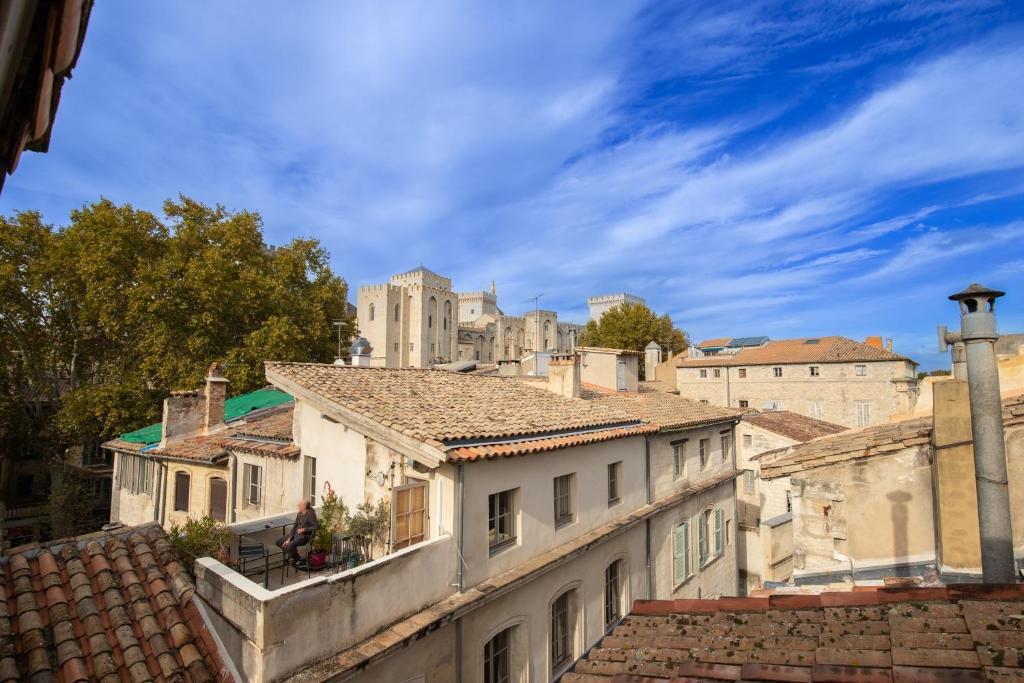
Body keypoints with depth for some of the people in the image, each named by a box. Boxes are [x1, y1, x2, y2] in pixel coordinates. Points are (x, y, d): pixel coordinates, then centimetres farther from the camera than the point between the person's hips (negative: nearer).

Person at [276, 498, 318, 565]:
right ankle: (290, 553, 20)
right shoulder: (299, 514, 6)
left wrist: (304, 529, -25)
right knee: (278, 542, 2)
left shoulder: (311, 514, -19)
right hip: (296, 534, 9)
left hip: (305, 536, -9)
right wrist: (289, 539, -3)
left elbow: (316, 527, -24)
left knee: (290, 545, -31)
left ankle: (296, 558, -1)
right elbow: (294, 526, 6)